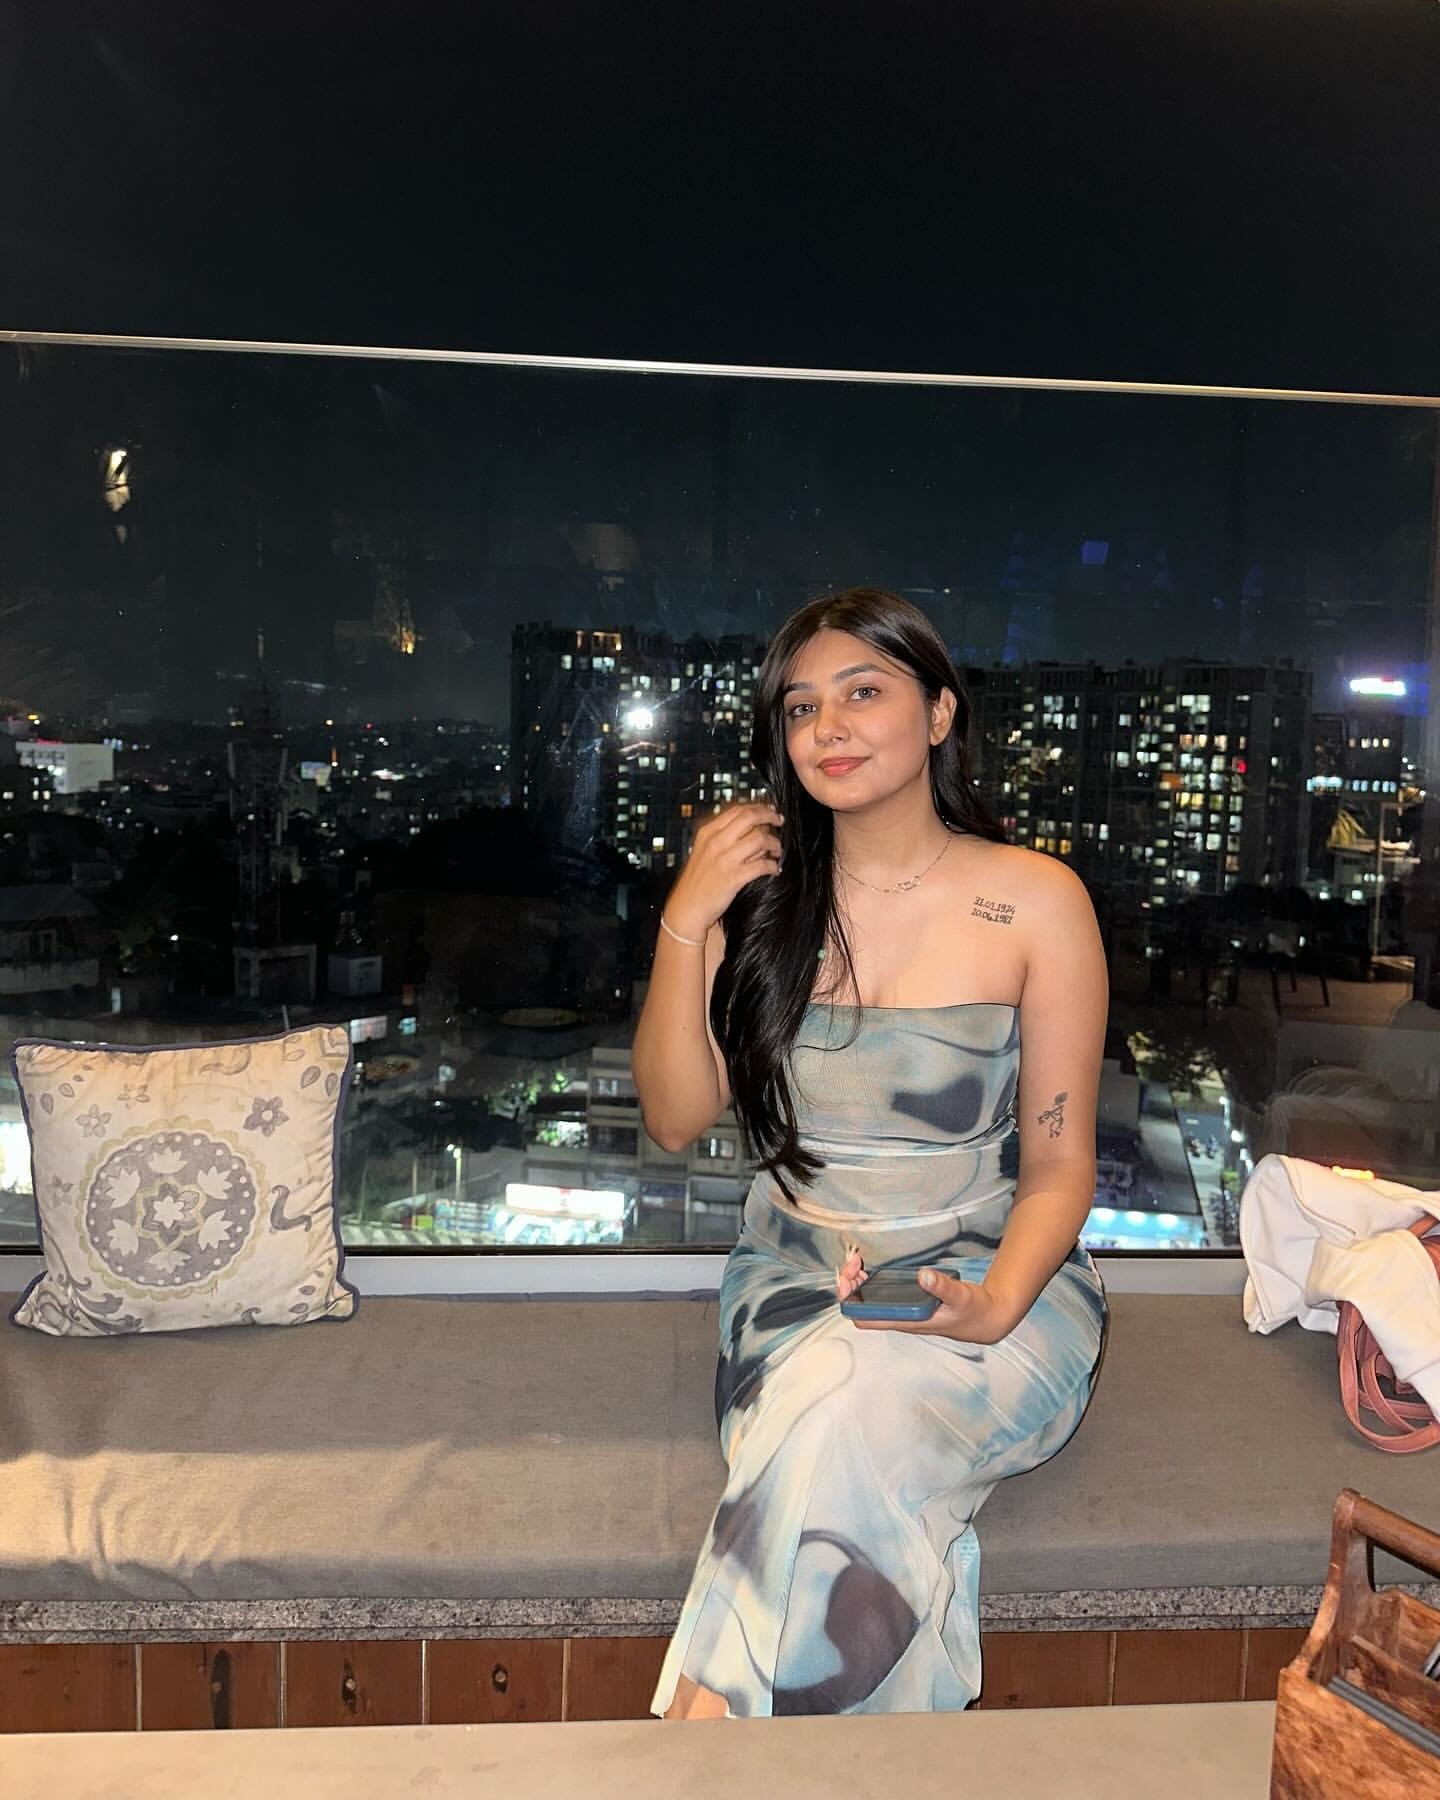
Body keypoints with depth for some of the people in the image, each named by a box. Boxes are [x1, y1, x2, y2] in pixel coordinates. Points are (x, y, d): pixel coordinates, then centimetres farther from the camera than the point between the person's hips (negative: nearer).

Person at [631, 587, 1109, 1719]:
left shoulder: (1036, 901, -6)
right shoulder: (764, 893, 2)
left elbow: (1059, 1163, -3)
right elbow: (677, 1119, -2)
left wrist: (998, 1305, -21)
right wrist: (686, 923, -12)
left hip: (987, 1282, -2)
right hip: (795, 1281, 2)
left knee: (842, 1403, -31)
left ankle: (714, 1710, -14)